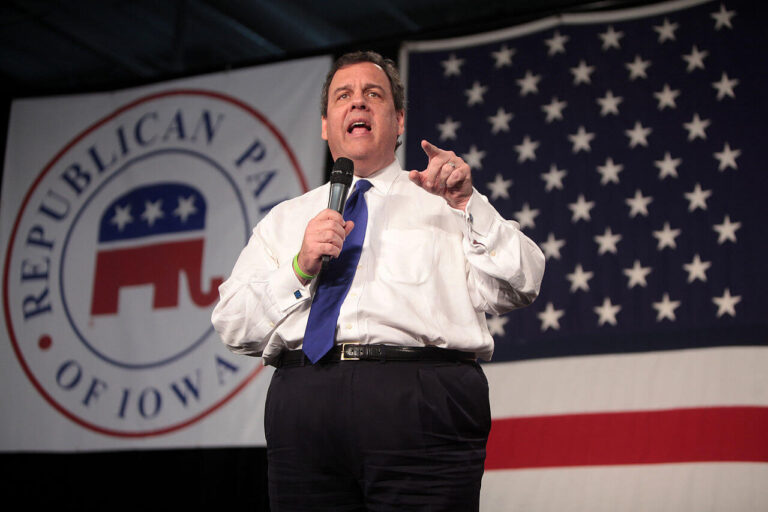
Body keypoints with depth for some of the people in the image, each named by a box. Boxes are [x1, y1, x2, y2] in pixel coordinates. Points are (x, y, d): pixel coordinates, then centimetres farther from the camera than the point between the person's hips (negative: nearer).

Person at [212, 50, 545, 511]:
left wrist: (468, 204, -5)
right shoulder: (283, 220, 22)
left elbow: (519, 288, 3)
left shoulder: (444, 205, 16)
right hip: (305, 407, 2)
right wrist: (300, 268, -2)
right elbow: (233, 327, 12)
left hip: (423, 405, -2)